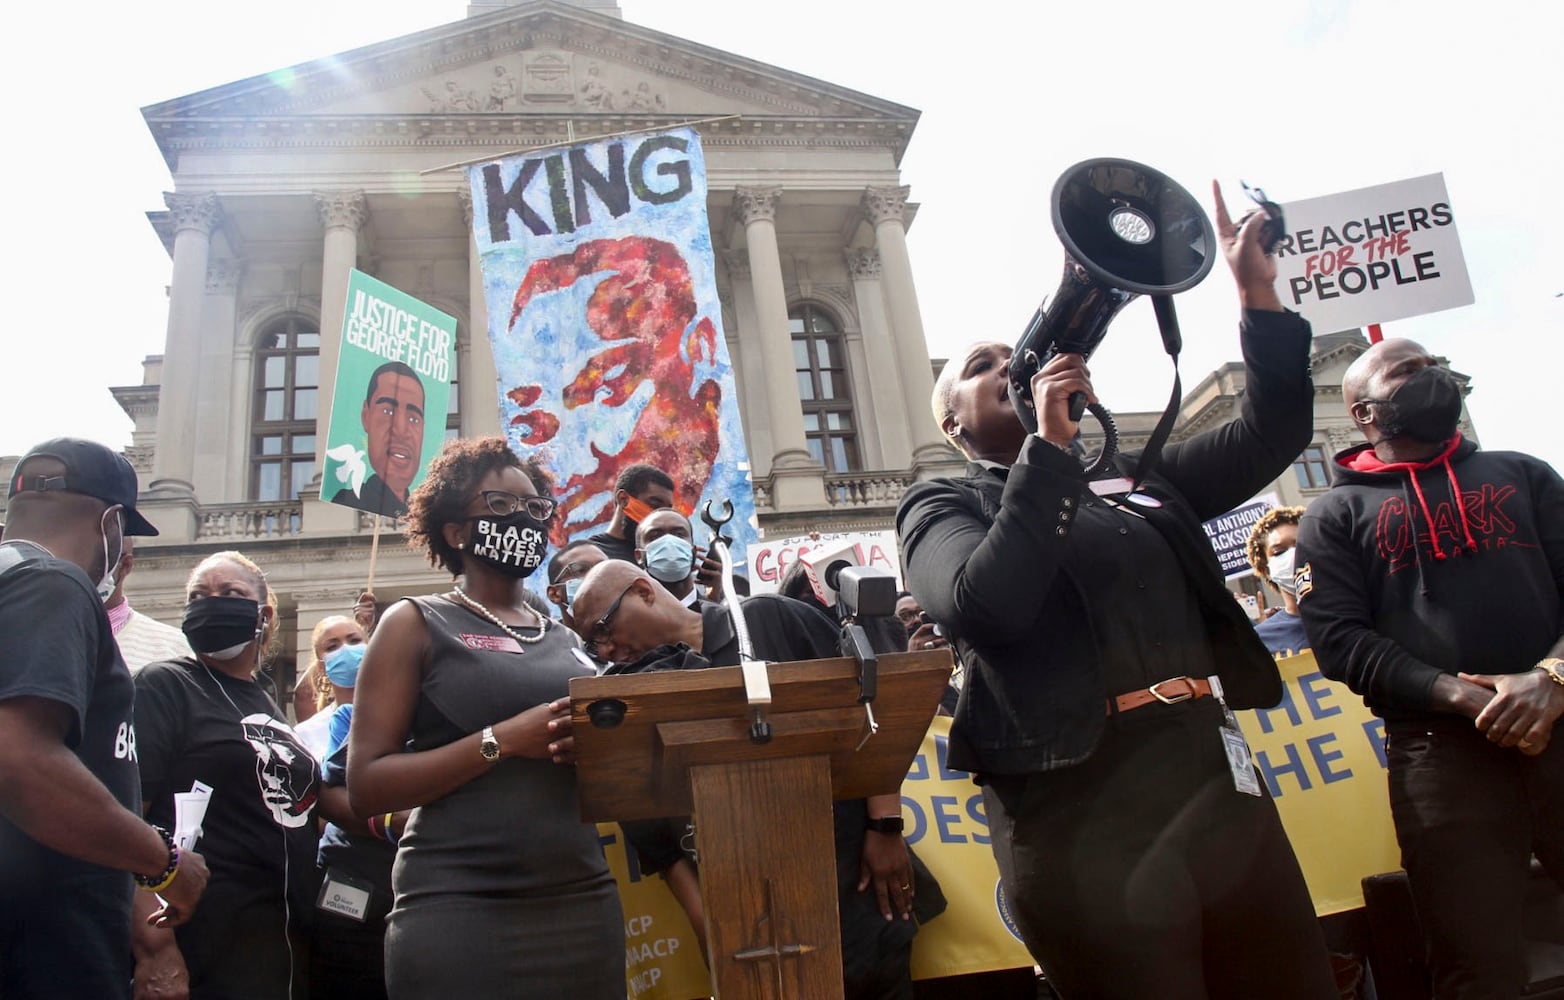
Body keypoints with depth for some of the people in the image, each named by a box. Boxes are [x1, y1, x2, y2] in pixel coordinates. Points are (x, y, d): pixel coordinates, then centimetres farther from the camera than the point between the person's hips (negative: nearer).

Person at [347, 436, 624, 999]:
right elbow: (366, 787, -8)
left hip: (584, 903, 5)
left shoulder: (564, 640, 14)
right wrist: (502, 740, -18)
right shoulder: (416, 624, 1)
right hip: (458, 910, -5)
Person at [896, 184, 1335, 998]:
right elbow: (985, 606, -17)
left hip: (1212, 772, 6)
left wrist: (1259, 297, 4)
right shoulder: (941, 506, 4)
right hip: (1084, 807, -5)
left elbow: (1271, 433, 16)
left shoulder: (1132, 477, 21)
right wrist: (1050, 445, -14)